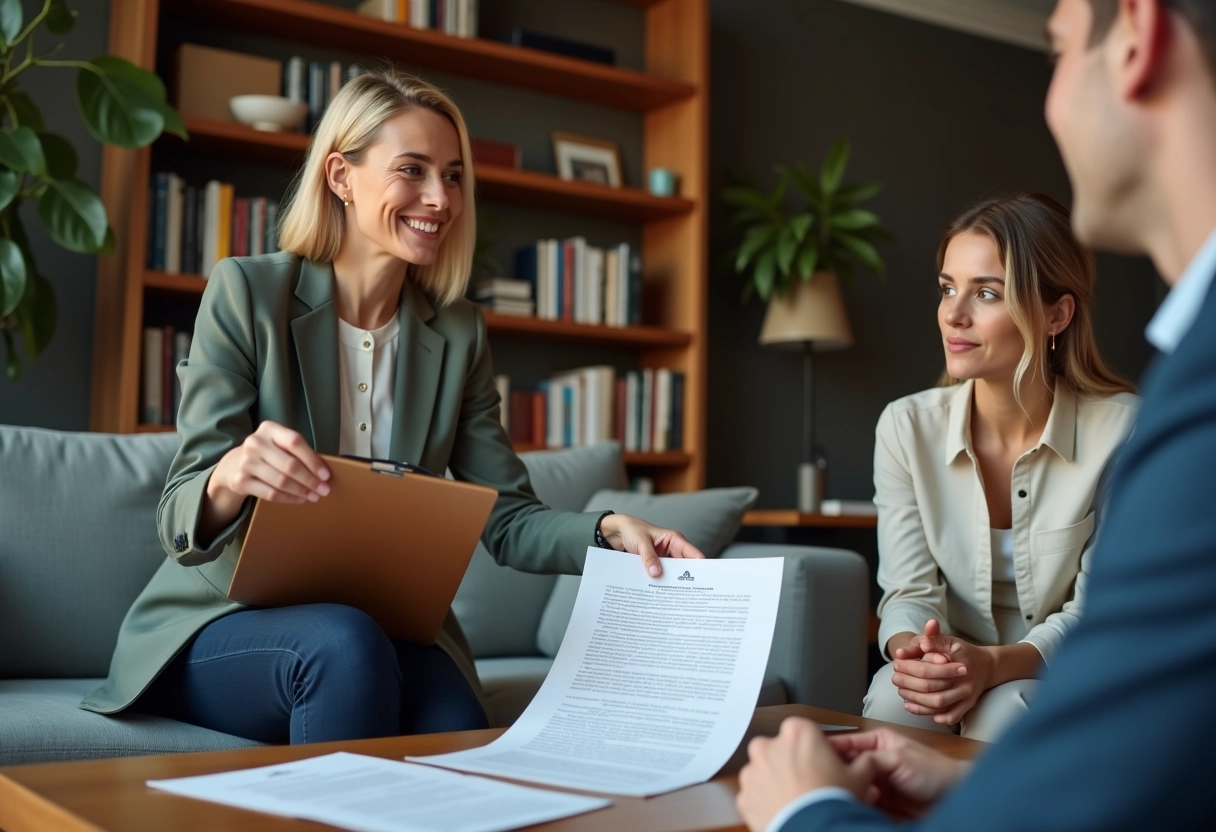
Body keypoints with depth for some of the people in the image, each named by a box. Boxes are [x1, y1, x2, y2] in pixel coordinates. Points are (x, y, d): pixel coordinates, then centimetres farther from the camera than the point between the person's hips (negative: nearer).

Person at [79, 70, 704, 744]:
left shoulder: (458, 334, 5)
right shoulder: (245, 292, -8)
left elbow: (507, 519, 4)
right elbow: (180, 518, -13)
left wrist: (609, 530, -17)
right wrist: (230, 480, -37)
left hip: (388, 624, 3)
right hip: (229, 625, -2)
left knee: (459, 731, -30)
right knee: (346, 645, -35)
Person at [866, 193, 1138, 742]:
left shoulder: (1122, 429, -14)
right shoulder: (906, 427, -6)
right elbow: (910, 591, -8)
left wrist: (995, 665, -33)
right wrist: (912, 651, -33)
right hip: (956, 677, 2)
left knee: (1004, 715, -33)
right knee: (893, 702, -31)